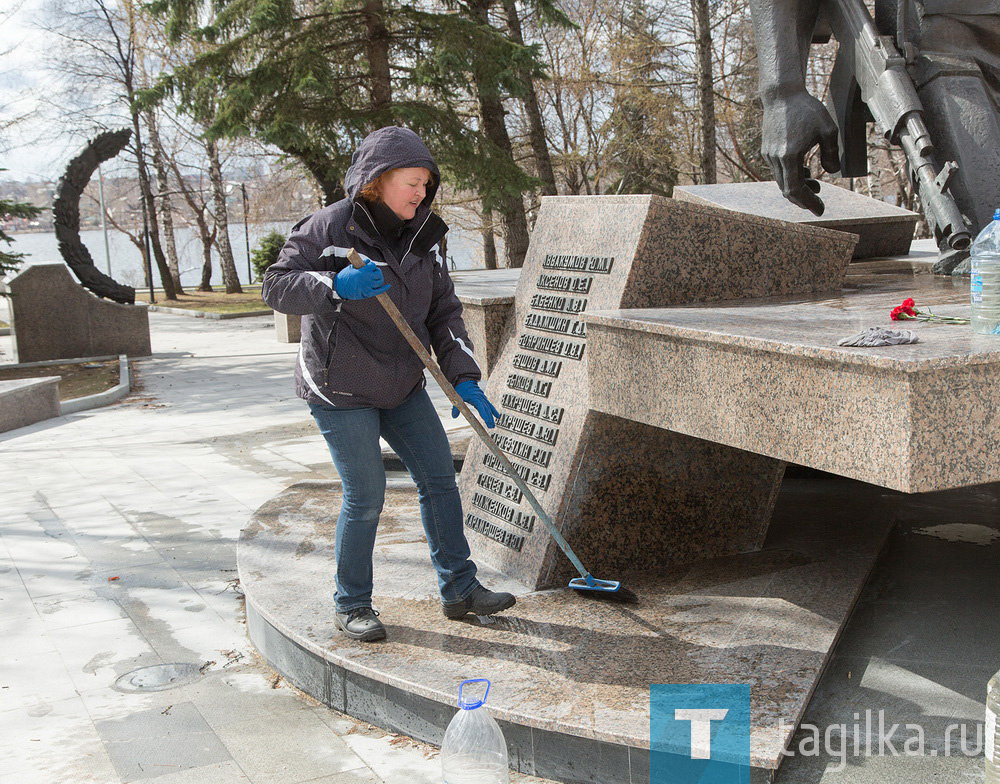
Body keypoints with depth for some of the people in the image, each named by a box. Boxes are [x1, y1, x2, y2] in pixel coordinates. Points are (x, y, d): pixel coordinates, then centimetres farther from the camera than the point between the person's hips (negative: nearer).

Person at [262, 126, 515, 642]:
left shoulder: (417, 236, 5)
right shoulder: (331, 226, -14)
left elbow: (443, 311, 5)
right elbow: (276, 286, -17)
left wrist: (463, 376, -6)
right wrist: (335, 286, -34)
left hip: (402, 386, 7)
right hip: (340, 389, -7)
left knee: (439, 478, 7)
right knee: (366, 494, -5)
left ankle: (460, 588, 21)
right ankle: (351, 604, 15)